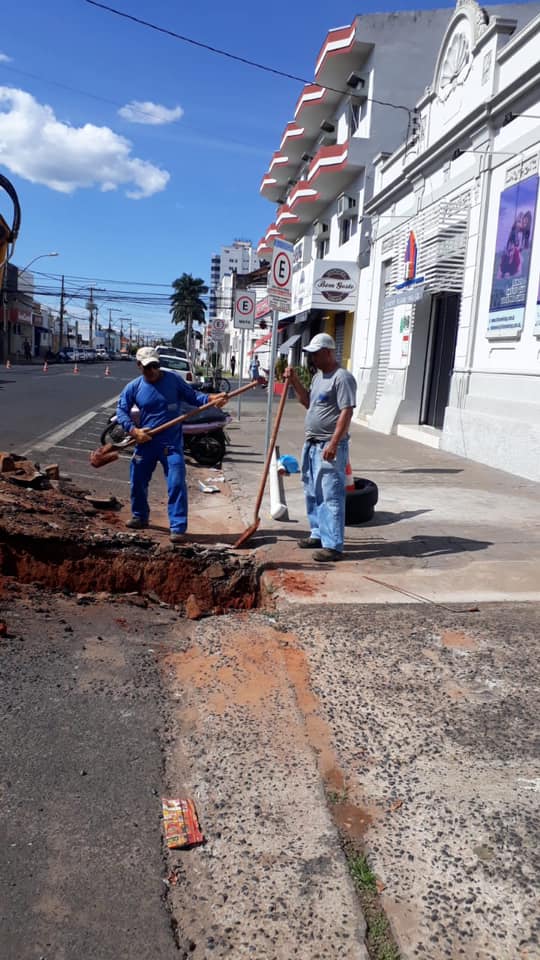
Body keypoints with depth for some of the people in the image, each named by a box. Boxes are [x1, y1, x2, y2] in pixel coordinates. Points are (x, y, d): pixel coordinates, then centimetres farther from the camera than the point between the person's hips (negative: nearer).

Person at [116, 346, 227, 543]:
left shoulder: (173, 379, -3)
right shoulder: (133, 388, 0)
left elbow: (192, 397, 3)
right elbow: (121, 411, 3)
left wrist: (212, 398, -14)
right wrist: (133, 431, -12)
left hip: (171, 443, -3)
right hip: (145, 443, 3)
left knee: (177, 484, -10)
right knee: (138, 481, 15)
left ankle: (178, 527, -4)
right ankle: (140, 516, 39)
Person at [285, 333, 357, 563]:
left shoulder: (342, 378, -14)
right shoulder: (318, 376, 15)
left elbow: (346, 413, -20)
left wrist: (333, 444, -25)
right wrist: (295, 382, 11)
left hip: (330, 446, -10)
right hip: (312, 444, 10)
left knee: (331, 496, -8)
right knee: (312, 494, 17)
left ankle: (333, 546, -5)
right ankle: (318, 534, 29)